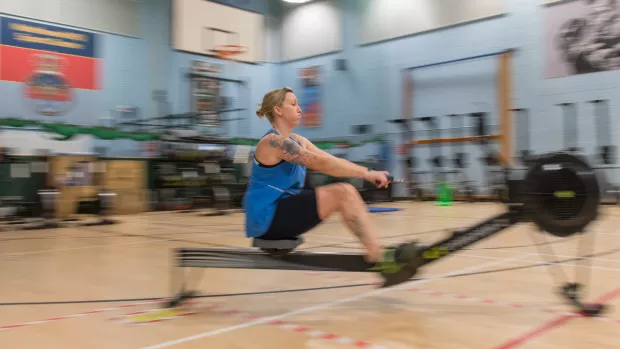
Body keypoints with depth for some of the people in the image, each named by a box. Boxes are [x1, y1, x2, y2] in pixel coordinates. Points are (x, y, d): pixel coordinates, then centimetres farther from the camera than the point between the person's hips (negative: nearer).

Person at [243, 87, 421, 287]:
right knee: (343, 194, -20)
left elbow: (332, 161, 4)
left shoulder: (297, 141, 13)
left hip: (281, 213, 9)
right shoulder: (273, 141, -16)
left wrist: (367, 173, -10)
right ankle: (378, 259, -20)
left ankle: (378, 254, -8)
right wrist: (366, 173, -21)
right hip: (267, 218, -9)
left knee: (346, 192, -4)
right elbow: (321, 164, -23)